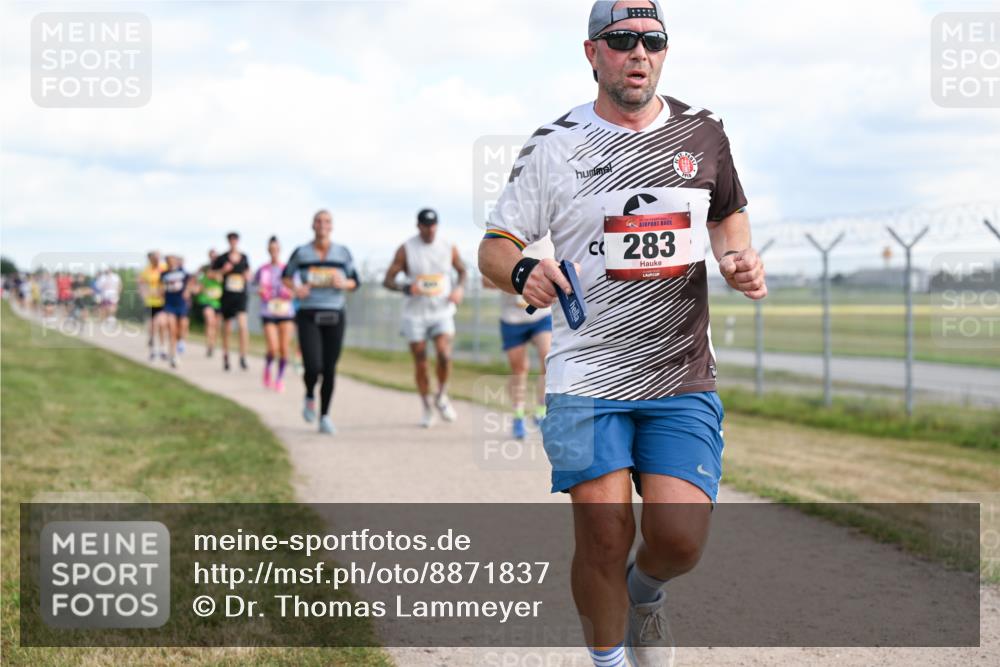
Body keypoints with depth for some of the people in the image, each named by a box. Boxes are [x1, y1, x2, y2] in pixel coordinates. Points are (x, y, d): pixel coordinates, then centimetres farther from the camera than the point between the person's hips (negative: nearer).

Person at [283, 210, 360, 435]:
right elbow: (286, 276, 14)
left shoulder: (343, 253, 3)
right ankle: (309, 397, 19)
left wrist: (343, 283, -13)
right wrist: (295, 288, -7)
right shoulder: (301, 253, 0)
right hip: (308, 316, -2)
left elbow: (355, 282, 10)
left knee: (330, 370, 2)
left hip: (335, 317, 2)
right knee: (313, 368, -15)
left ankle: (324, 417, 17)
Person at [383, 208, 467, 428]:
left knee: (444, 354, -21)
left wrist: (459, 288, -2)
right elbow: (387, 280, -3)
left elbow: (462, 270, 19)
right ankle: (427, 409, 19)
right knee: (421, 365, 2)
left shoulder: (449, 248, 2)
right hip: (415, 314, 0)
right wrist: (405, 288, -23)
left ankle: (442, 397, 4)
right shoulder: (405, 250, -4)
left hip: (442, 313, 0)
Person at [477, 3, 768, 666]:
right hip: (587, 375, -1)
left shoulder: (702, 132, 8)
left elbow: (729, 211, 25)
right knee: (604, 536, -9)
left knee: (681, 538, -10)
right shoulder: (554, 145, 1)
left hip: (683, 379, 2)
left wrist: (739, 258, 3)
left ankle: (645, 591, 27)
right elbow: (494, 244, 5)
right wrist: (523, 272, -18)